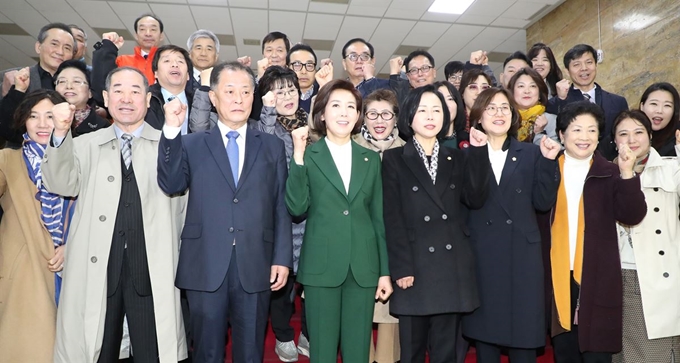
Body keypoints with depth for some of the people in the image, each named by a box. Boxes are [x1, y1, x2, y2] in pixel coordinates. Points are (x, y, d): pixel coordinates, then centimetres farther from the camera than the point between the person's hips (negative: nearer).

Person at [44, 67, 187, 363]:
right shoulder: (85, 144, 12)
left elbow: (182, 198, 0)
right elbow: (61, 185, -3)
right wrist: (61, 134, -13)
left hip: (153, 269, -1)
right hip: (96, 268, 2)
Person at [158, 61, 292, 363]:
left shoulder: (272, 146, 8)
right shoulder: (192, 144, 8)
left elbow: (281, 207, 5)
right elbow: (170, 185, -8)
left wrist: (282, 258, -1)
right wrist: (171, 131, -16)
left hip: (255, 268, 1)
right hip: (205, 267, 0)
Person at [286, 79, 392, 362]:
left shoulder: (371, 159, 9)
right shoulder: (308, 156, 1)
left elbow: (379, 217, 10)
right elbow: (296, 208, -11)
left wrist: (385, 270, 8)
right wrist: (298, 156, -17)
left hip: (363, 267, 3)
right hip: (321, 267, -2)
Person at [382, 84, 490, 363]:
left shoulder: (457, 159, 13)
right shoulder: (394, 159, 2)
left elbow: (476, 199, -2)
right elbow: (392, 217, -5)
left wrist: (478, 152, -6)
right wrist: (401, 268, -12)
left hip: (451, 267, 3)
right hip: (414, 265, -3)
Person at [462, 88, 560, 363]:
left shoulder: (530, 153, 8)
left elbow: (543, 202, 1)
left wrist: (548, 161, -9)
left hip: (522, 253, 1)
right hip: (480, 255, -1)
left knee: (523, 334, 6)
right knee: (483, 330, 10)